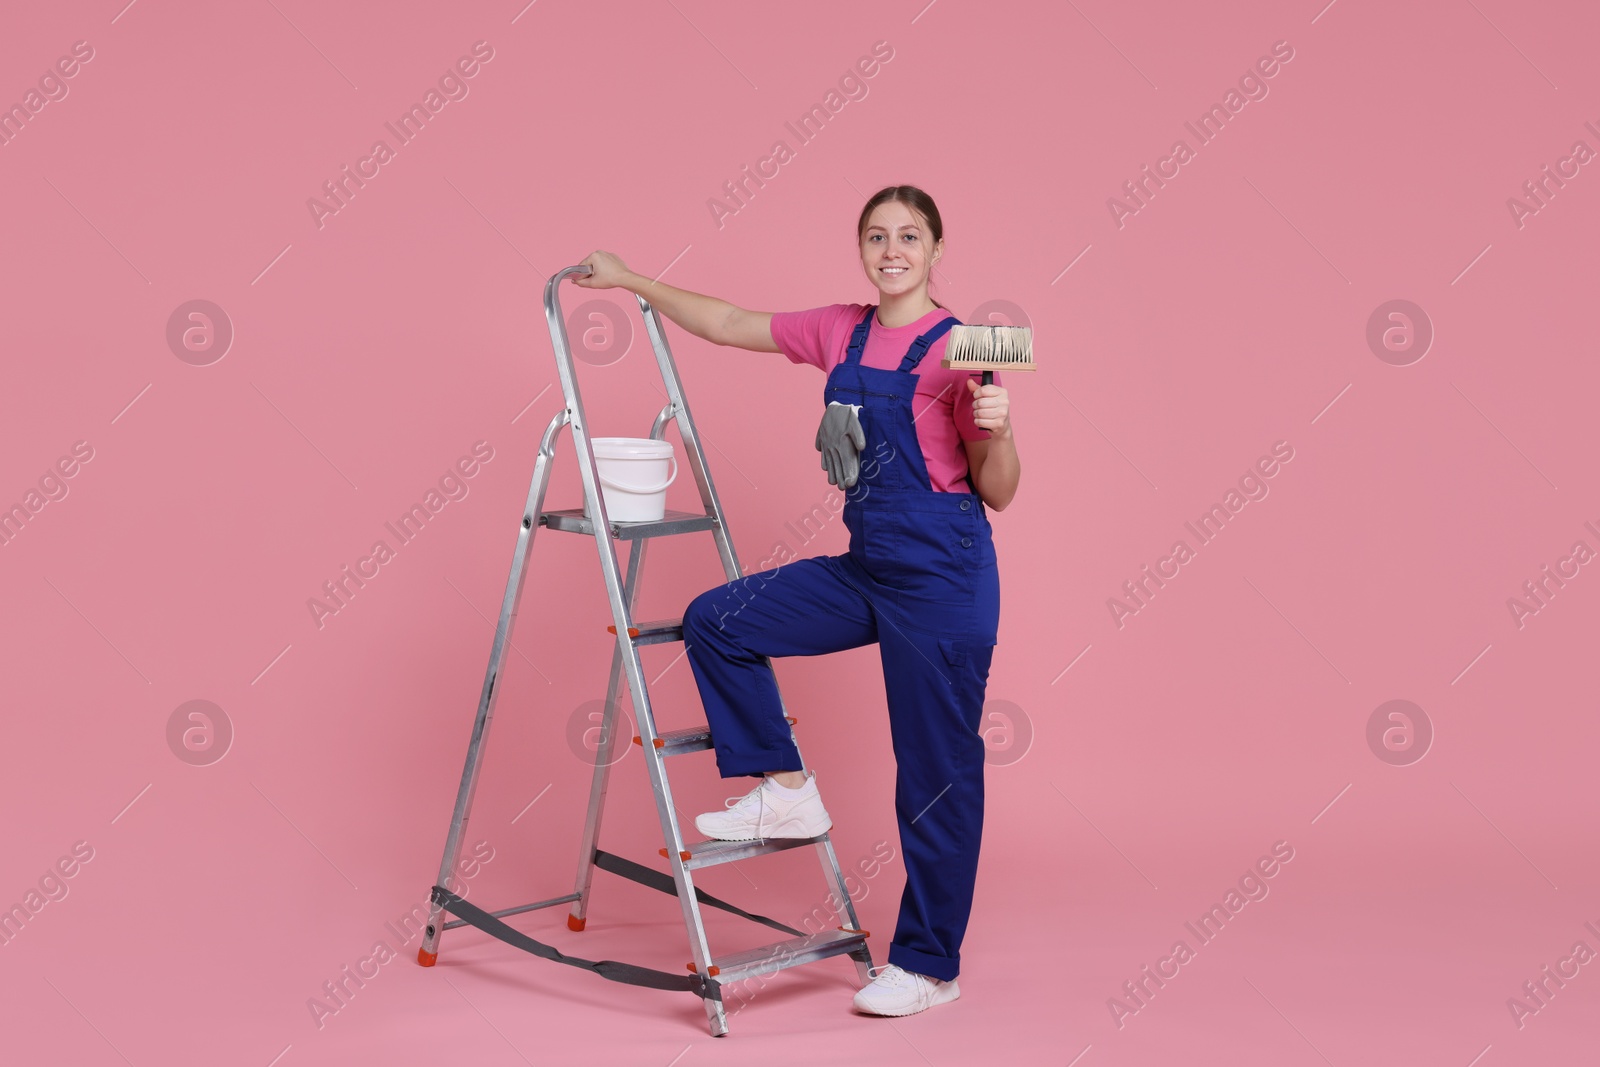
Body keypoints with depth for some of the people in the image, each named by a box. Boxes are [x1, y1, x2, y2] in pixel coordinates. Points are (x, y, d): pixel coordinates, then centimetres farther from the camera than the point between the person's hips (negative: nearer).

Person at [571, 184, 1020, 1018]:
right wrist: (631, 281, 19)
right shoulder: (840, 332, 8)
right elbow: (728, 325, 17)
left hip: (941, 575, -7)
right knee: (716, 620, 2)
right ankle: (784, 791, 13)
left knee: (937, 770, 1)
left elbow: (997, 493, -7)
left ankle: (928, 966, 16)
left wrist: (997, 428, -26)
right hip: (864, 567, 7)